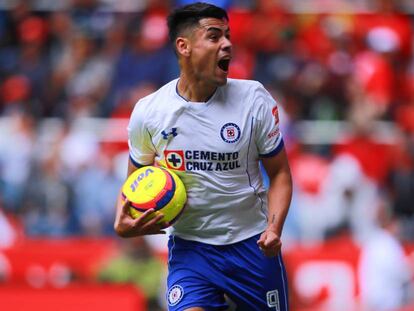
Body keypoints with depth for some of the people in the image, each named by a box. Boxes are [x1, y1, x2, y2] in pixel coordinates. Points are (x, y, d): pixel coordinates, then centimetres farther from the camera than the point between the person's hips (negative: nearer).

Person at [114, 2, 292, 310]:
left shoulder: (254, 98, -6)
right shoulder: (147, 112, -4)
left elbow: (279, 173, 1)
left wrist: (274, 227, -16)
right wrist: (123, 222, -11)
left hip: (253, 246, 1)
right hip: (190, 248, -1)